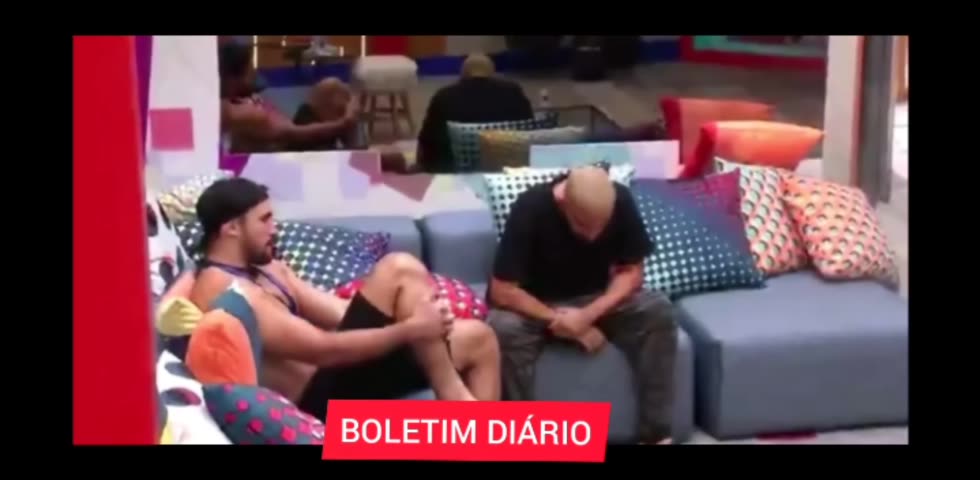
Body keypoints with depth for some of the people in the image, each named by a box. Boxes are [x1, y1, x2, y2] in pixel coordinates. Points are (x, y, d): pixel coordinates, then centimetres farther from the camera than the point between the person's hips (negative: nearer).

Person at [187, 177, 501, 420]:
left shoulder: (265, 269, 17)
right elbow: (325, 350, -22)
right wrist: (410, 329, -17)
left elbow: (340, 313, 12)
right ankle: (453, 398, -10)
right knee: (400, 270, -19)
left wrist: (413, 315, -2)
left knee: (478, 337, 6)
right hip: (325, 399, -10)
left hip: (342, 377, 10)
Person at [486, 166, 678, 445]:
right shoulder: (530, 208, -28)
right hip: (537, 305, -3)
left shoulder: (621, 202, -19)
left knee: (659, 311, -24)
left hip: (598, 301, 3)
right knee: (504, 329, -35)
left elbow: (631, 272, -11)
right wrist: (557, 320, -26)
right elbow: (502, 291, -25)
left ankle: (655, 433, -17)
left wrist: (589, 315, -26)